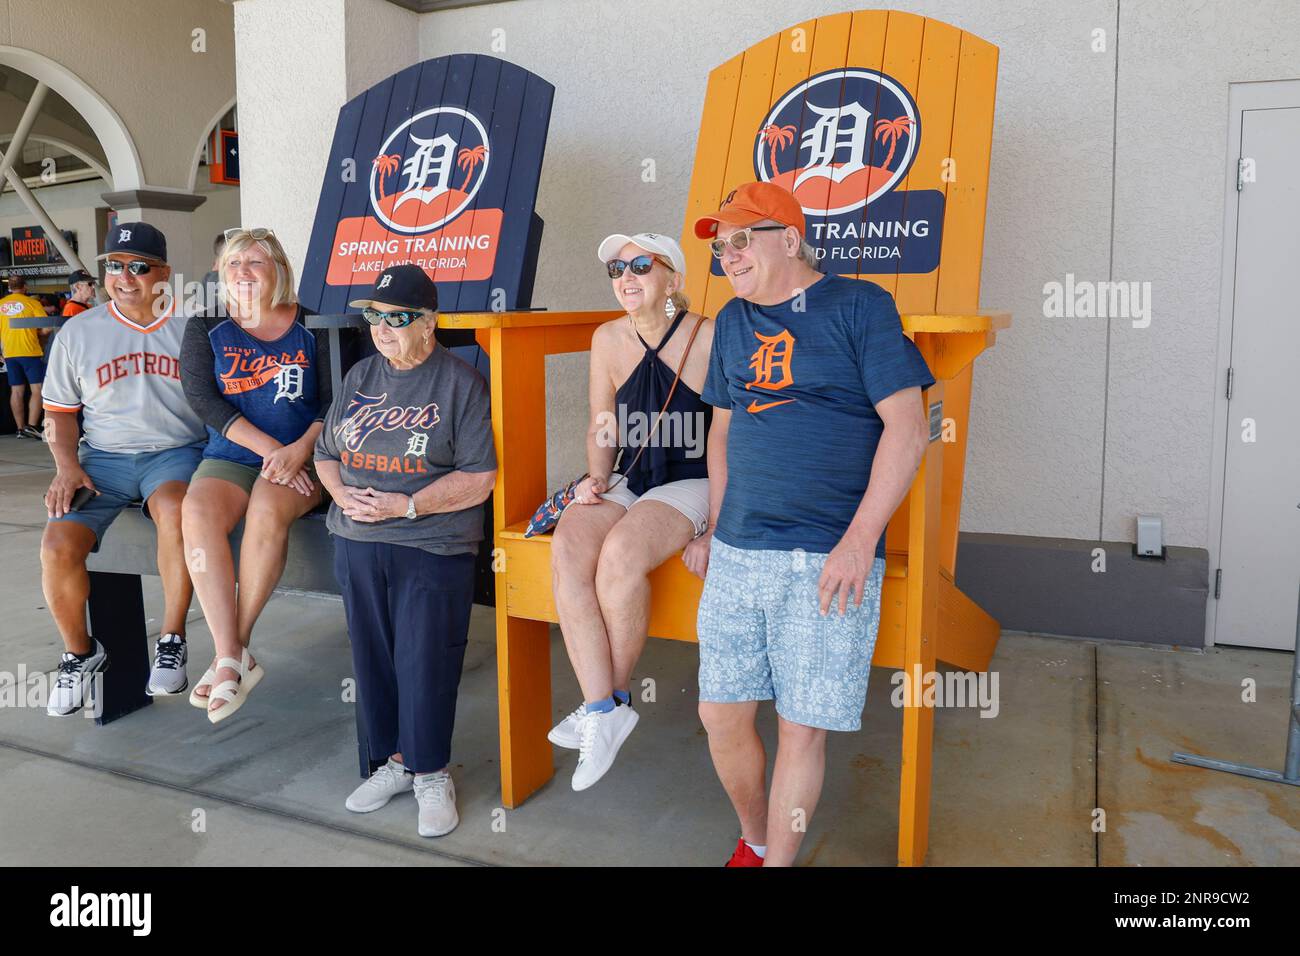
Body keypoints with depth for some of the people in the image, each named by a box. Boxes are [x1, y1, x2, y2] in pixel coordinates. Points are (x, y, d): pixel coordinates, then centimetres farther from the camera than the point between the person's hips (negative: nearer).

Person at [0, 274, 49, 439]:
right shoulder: (32, 303, -5)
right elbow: (45, 329, -10)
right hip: (30, 352, -5)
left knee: (16, 391, 8)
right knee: (37, 389, -2)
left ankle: (20, 428, 11)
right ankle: (32, 426, -13)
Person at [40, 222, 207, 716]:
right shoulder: (78, 333, 7)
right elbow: (60, 411, 14)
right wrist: (67, 466, -3)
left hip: (176, 452, -3)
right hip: (104, 457, 3)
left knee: (174, 511, -37)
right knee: (58, 546, -19)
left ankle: (171, 639, -16)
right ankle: (79, 652, 10)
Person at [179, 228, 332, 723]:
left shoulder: (312, 329, 6)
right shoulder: (206, 329, 10)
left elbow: (335, 400, 0)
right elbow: (203, 399, -2)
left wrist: (299, 449, -19)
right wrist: (268, 447, -15)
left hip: (301, 457, -2)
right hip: (230, 456, 2)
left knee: (266, 509, -34)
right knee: (197, 514, -30)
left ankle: (233, 650, -20)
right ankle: (233, 658, -29)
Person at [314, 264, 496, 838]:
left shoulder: (460, 383, -6)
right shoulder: (360, 376, 13)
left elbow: (479, 478, -12)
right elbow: (326, 453, 17)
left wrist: (407, 505, -18)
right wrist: (342, 495, -4)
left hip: (432, 548, -6)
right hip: (357, 543, 6)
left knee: (426, 663, 0)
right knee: (372, 658, 13)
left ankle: (431, 774, 19)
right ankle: (396, 759, 31)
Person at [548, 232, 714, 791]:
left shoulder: (708, 339, -9)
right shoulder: (607, 340, 6)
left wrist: (717, 524, -12)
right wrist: (596, 477, -3)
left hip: (691, 484, -5)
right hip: (629, 482, 5)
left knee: (620, 553, -33)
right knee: (567, 551, -25)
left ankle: (608, 700, -11)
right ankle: (604, 710, -22)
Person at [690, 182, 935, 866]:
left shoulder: (860, 306, -2)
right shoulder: (733, 321, 16)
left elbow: (907, 427, -8)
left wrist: (860, 539, -15)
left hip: (827, 560, -5)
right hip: (736, 553, 5)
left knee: (802, 728, 1)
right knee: (721, 715, 8)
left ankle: (778, 860, 22)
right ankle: (754, 843, 33)